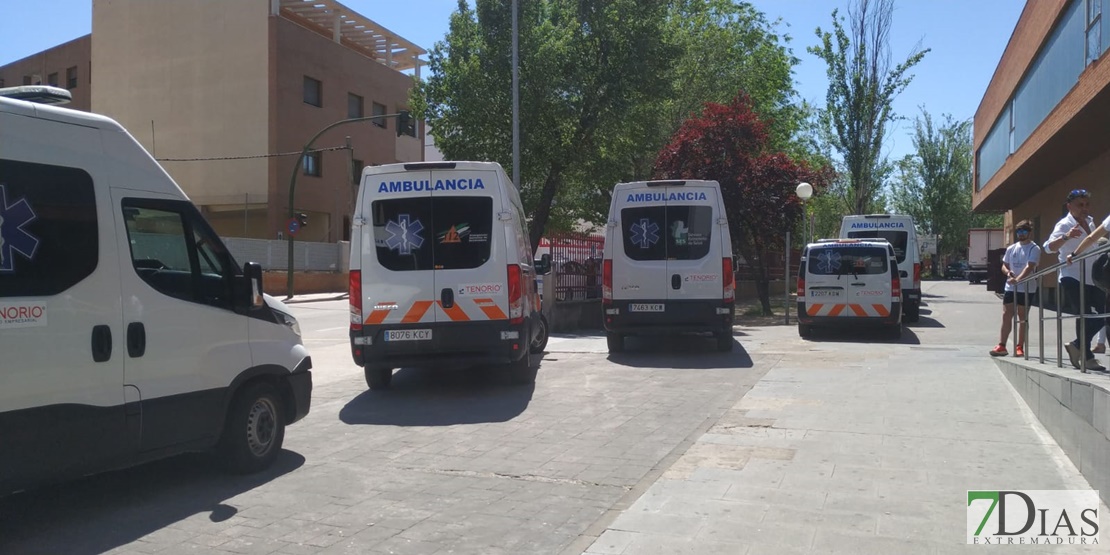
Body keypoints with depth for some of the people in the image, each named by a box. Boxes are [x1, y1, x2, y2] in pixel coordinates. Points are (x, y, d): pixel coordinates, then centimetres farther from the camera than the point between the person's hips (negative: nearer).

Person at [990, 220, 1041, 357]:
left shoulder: (1034, 249, -6)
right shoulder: (1011, 248, 11)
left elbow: (1030, 267, -20)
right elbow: (1004, 265, 17)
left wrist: (1018, 279, -34)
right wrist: (1008, 272, -7)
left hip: (1026, 289, -5)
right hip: (1010, 288, 5)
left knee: (1022, 317, 4)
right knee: (1006, 315, 1)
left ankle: (1019, 347, 11)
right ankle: (1001, 346, 3)